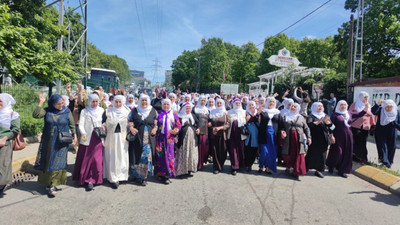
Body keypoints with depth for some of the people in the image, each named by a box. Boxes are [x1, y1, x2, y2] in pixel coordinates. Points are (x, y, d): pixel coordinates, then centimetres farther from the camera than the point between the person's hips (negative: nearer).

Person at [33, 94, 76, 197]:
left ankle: (52, 185, 4)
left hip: (61, 142, -2)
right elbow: (35, 115, -15)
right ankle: (49, 183, 23)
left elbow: (72, 125, 6)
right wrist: (41, 102, -16)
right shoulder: (47, 111, 0)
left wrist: (74, 135, 4)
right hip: (48, 141, 2)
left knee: (57, 162, -3)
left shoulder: (67, 112, -1)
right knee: (47, 161, 9)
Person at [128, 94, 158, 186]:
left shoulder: (153, 111, 10)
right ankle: (136, 175, 17)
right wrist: (131, 128, -12)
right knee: (136, 156, 2)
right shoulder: (135, 111, 9)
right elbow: (130, 121, 7)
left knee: (147, 156, -3)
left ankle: (144, 176, 8)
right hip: (137, 137, 0)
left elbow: (156, 122, 15)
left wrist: (155, 128, -3)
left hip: (149, 138, 0)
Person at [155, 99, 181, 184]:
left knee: (169, 154, -3)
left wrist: (176, 130, -11)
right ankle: (161, 174, 8)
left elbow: (179, 125, 8)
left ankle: (167, 175, 3)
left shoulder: (174, 115, 11)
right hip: (160, 138, 0)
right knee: (160, 155, -2)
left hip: (170, 138, 1)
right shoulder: (159, 114, 10)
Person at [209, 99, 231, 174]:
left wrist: (219, 128, -16)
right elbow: (210, 122, 15)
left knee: (222, 151, 1)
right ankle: (216, 167, 8)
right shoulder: (213, 112, 11)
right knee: (215, 151, -1)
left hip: (222, 134, -2)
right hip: (214, 135, 2)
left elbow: (228, 124, -4)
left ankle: (220, 166, 19)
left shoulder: (226, 113, 2)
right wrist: (212, 128, -4)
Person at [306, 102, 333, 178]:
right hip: (315, 139, -5)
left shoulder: (325, 116, 15)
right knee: (312, 154, -3)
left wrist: (327, 121, -17)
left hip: (324, 139, 5)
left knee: (322, 154, 5)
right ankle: (305, 168, 7)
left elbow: (331, 125, 3)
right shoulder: (311, 116, -2)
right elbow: (309, 124, -21)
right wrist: (318, 122, -33)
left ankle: (319, 170, 15)